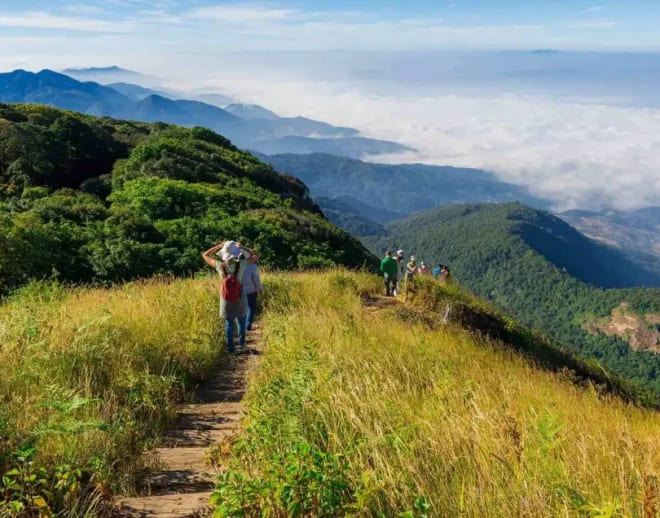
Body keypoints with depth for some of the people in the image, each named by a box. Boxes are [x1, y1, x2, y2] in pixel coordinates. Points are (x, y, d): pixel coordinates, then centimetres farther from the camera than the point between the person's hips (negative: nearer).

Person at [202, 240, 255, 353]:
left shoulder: (219, 265, -18)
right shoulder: (242, 264, -21)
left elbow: (205, 255, -2)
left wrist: (220, 245, -3)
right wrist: (242, 247, -6)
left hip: (226, 300, 1)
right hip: (240, 298, 0)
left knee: (229, 323, 17)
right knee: (241, 321, 22)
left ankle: (230, 347, 21)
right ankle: (241, 344, 28)